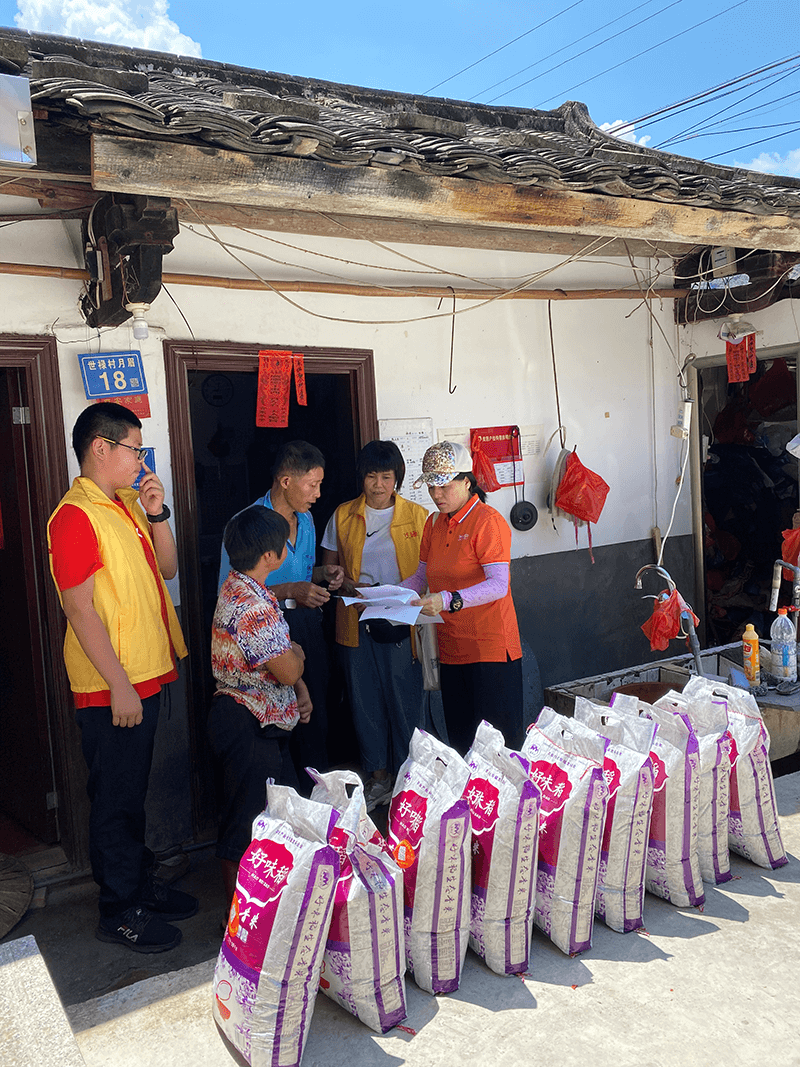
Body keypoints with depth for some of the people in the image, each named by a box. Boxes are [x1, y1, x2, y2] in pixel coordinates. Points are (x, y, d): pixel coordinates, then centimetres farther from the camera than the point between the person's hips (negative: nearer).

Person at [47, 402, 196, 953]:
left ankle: (141, 885, 36)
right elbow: (80, 609, -20)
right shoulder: (76, 516, -17)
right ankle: (120, 912, 21)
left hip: (144, 677, 9)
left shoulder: (127, 505, 11)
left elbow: (167, 568, 15)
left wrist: (157, 514, 0)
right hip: (113, 688, -9)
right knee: (116, 799, 5)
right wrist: (119, 685, -20)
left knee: (133, 792, 21)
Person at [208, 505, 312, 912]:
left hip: (264, 724, 11)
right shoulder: (250, 604, -26)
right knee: (245, 822, 2)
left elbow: (273, 648, 17)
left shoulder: (244, 587, 9)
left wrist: (300, 690, 6)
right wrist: (297, 653, -1)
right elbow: (287, 668, -24)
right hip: (247, 725, -11)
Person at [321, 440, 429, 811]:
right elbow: (329, 568, 11)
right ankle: (379, 776, 25)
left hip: (402, 623, -2)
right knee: (366, 700, 8)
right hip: (357, 624, 2)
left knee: (406, 699, 0)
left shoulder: (417, 516, 3)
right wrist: (349, 586, -9)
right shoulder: (343, 516, 7)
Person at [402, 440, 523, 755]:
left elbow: (498, 585, -22)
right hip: (451, 647, 7)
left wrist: (448, 600, -34)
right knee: (459, 738, 12)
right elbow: (422, 576, 17)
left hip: (491, 646, -7)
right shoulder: (434, 524, 12)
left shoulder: (488, 522, -12)